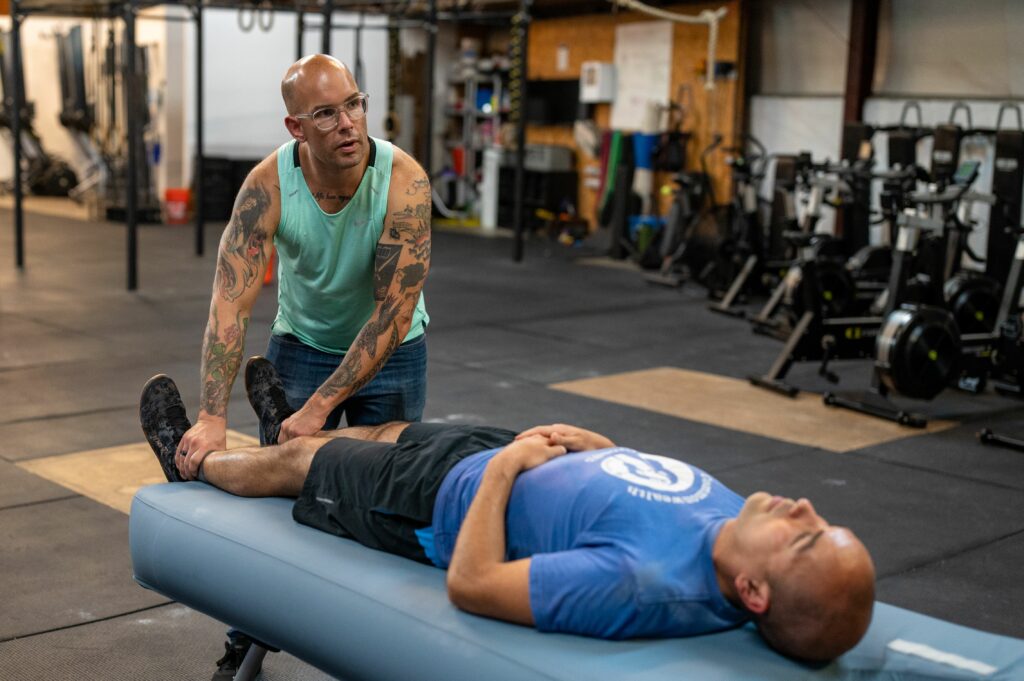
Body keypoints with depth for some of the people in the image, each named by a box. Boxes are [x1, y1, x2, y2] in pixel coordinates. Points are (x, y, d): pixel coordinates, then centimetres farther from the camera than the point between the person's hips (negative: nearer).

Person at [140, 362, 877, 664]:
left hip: (448, 500, -6)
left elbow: (470, 585, -36)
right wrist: (589, 440, -8)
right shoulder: (739, 522, -23)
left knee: (297, 460, 19)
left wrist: (501, 465, -27)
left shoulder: (646, 583, -47)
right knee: (387, 430, 31)